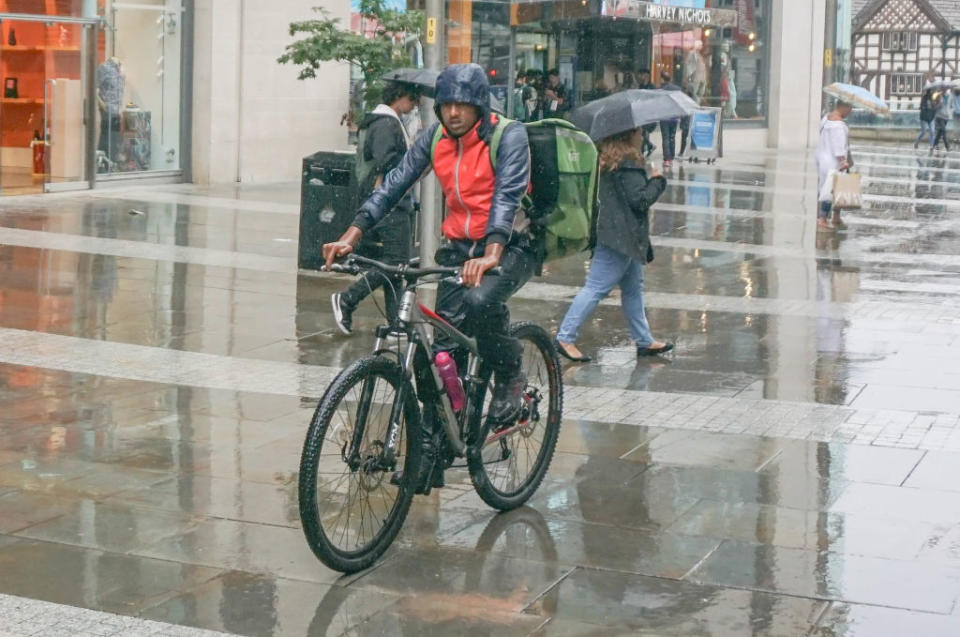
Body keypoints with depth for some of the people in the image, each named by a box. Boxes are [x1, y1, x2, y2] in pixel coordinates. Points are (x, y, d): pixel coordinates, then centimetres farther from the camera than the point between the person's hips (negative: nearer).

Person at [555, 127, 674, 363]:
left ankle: (644, 341, 23)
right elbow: (640, 200, -19)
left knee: (633, 288, 16)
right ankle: (565, 338, -7)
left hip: (624, 237, 11)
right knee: (596, 288, -9)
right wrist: (657, 181, -4)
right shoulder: (628, 164, -17)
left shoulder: (608, 159, 12)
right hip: (621, 236, -11)